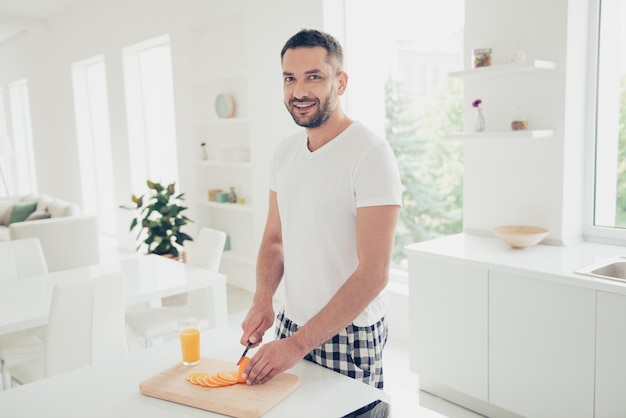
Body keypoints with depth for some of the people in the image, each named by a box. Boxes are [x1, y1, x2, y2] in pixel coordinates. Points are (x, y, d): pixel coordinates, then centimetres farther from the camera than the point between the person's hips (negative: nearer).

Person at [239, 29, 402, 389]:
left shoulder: (371, 154, -19)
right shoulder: (285, 151, 3)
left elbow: (374, 273, -23)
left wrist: (300, 343, -22)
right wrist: (263, 299, -7)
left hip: (349, 335, -6)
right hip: (291, 325, 6)